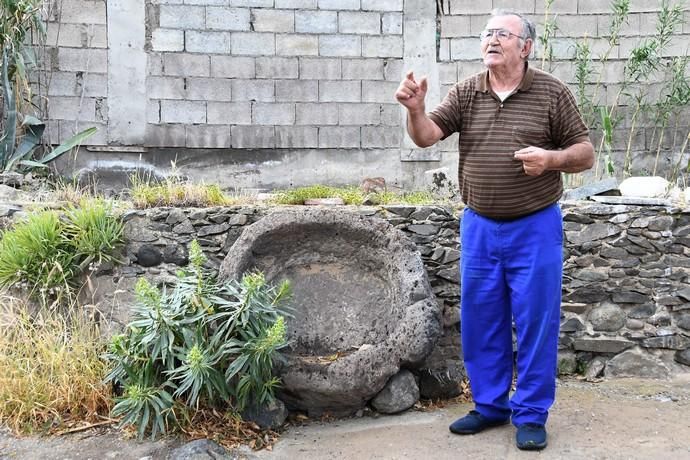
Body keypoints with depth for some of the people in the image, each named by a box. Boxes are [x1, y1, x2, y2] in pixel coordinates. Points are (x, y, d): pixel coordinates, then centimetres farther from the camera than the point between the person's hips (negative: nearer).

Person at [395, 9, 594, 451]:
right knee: (480, 321, 10)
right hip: (478, 227, 3)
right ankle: (490, 405, 26)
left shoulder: (552, 92, -5)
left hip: (535, 227, -3)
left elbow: (585, 154, -1)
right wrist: (415, 108, -30)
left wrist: (551, 158, -21)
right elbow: (426, 137, -9)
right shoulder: (465, 93, 2)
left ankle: (531, 414, 16)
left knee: (535, 322, 3)